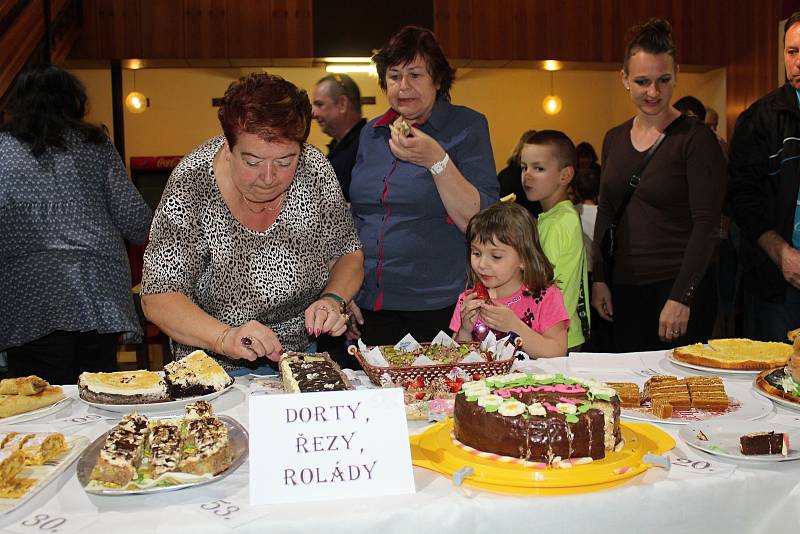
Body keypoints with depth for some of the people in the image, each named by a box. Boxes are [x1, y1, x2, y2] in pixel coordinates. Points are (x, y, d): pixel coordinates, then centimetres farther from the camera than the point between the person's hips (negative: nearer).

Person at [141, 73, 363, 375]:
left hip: (305, 351, 1)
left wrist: (333, 300, -18)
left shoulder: (315, 171, -11)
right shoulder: (192, 184, -19)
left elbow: (349, 254, 2)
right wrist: (226, 338, -37)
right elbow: (158, 298, -21)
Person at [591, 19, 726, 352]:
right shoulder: (614, 139, 9)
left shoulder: (695, 138, -8)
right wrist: (599, 278, 7)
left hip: (681, 288, -5)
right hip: (625, 288, 5)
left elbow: (707, 225, -12)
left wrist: (681, 297, -18)